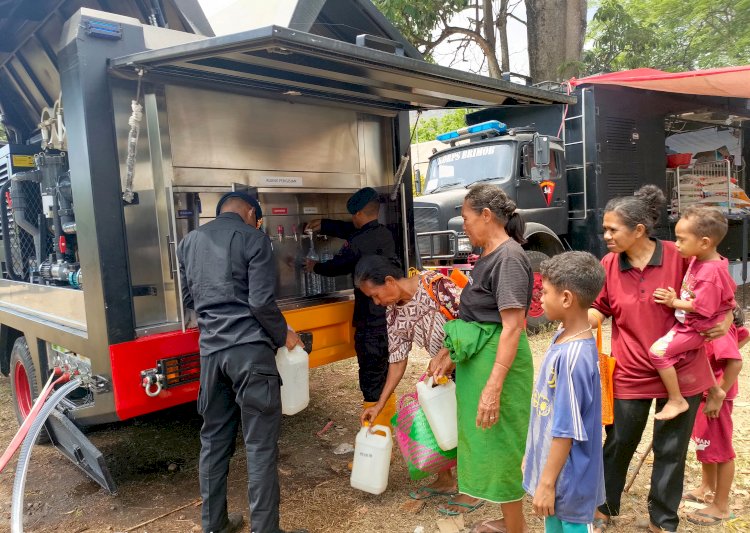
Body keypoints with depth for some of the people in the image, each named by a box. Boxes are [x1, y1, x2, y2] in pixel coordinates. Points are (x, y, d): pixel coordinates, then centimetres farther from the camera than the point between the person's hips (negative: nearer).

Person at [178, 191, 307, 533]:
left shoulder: (189, 242, 14)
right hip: (249, 349, -6)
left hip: (210, 350, 7)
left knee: (214, 438, 16)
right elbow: (261, 301, -12)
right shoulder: (252, 237, -5)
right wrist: (283, 335, 2)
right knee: (260, 444, 1)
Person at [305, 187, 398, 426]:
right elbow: (352, 230, 23)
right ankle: (389, 424, 34)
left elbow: (336, 266, -1)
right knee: (385, 375, 21)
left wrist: (315, 267, 19)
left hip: (371, 322, -9)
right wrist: (324, 225, 32)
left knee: (371, 379, 0)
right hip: (390, 316, 9)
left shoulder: (358, 244, -18)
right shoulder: (385, 233, 7)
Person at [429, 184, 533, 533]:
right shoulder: (488, 256, 10)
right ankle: (474, 490, 45)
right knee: (476, 432, 23)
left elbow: (512, 327, -25)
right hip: (475, 358, 9)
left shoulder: (509, 257, -19)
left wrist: (494, 386, -28)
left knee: (499, 442, 5)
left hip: (497, 361, -9)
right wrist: (451, 356, 17)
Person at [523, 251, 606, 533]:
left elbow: (566, 430, -24)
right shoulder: (563, 337, -2)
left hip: (567, 476, -8)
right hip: (551, 462, 8)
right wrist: (532, 456, 18)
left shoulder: (573, 356, -29)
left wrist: (547, 483, -15)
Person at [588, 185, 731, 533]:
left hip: (680, 372, -1)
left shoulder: (678, 257, -12)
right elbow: (599, 310, 2)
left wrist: (723, 323, -13)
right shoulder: (608, 265, -6)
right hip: (630, 374, 1)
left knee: (671, 450, 14)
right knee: (617, 445, 14)